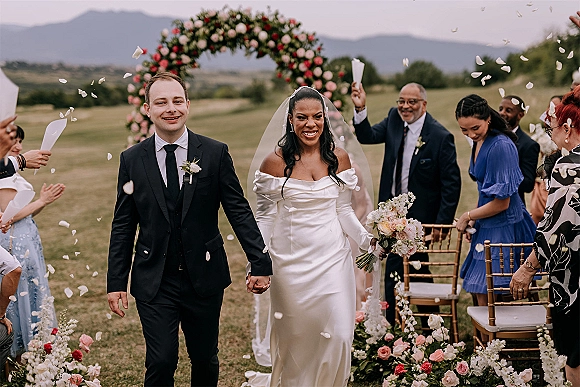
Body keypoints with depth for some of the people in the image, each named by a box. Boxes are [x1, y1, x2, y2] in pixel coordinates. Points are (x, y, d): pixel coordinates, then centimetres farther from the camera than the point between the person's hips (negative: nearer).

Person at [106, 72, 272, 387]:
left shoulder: (215, 153, -3)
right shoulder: (132, 160, 0)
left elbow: (239, 211, -1)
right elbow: (123, 226, 4)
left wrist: (260, 263, -7)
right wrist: (116, 282, 1)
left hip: (205, 278, 1)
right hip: (154, 284, 0)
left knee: (205, 360, 13)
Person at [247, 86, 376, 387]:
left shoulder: (339, 159, 3)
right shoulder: (275, 162, -4)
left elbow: (344, 211, 8)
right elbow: (265, 216, -1)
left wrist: (367, 239, -8)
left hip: (332, 259, 2)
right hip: (290, 262, -1)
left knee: (338, 336, -1)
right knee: (293, 337, 9)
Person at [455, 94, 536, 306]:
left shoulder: (501, 146, -20)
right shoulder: (479, 143, 8)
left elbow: (502, 202, -18)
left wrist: (468, 216, -6)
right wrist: (473, 220, 5)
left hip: (503, 228, -9)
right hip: (487, 228, 9)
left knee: (487, 300, -5)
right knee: (480, 297, 11)